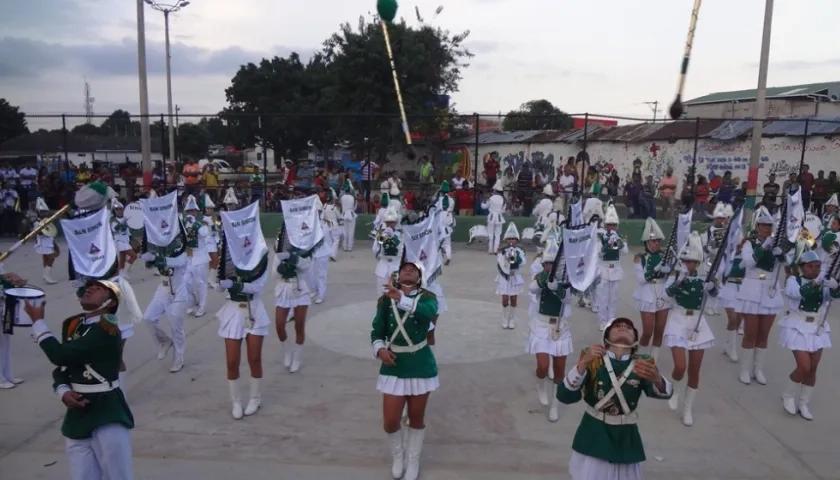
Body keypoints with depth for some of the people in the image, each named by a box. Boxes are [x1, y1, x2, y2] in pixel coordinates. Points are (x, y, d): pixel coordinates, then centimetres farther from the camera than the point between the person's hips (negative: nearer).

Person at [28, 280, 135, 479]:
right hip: (77, 416, 7)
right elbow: (61, 368, 14)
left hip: (108, 415, -7)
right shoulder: (72, 325, 10)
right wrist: (64, 392, -8)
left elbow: (61, 355, -21)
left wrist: (37, 321, -7)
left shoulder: (107, 330, -16)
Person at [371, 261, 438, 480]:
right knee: (390, 422, 2)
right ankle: (397, 457, 34)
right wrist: (380, 349, -20)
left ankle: (413, 461, 37)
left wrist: (401, 299, -44)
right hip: (394, 365, 1)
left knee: (416, 419, 13)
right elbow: (377, 330, 1)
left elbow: (428, 312, -29)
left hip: (420, 365, -1)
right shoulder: (386, 299, 0)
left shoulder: (427, 297, -5)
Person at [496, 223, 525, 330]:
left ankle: (512, 320, 21)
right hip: (504, 277, -2)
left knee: (513, 299, 7)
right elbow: (500, 265, -14)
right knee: (505, 300, -3)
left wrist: (517, 256, -31)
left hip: (515, 277, 2)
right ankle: (505, 320, 14)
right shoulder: (501, 251, -5)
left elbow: (522, 262, -15)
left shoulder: (520, 250, 0)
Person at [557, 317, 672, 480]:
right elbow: (564, 396, -17)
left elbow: (663, 392, -20)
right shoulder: (593, 359, -5)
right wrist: (583, 363, -30)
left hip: (626, 439, 2)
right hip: (594, 436, -2)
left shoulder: (642, 363, 0)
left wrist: (656, 378, -43)